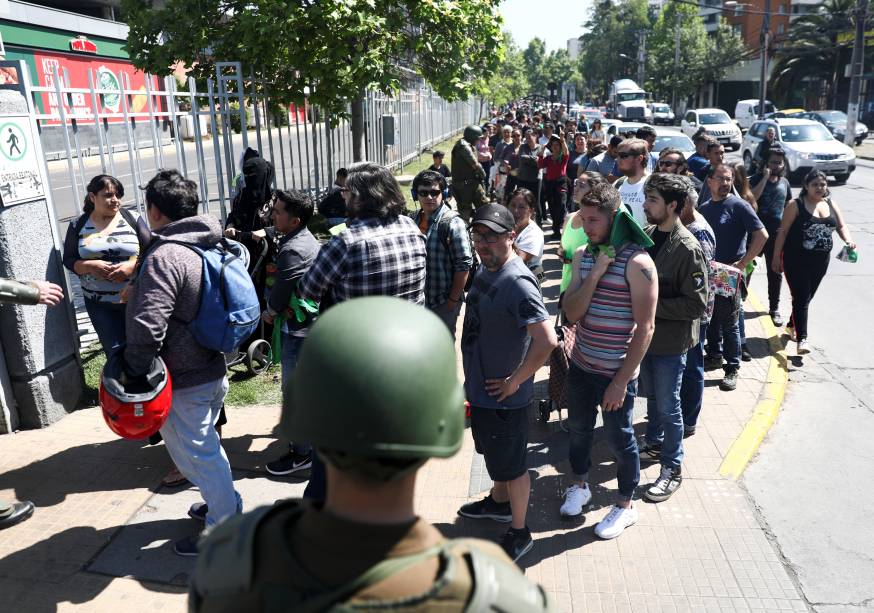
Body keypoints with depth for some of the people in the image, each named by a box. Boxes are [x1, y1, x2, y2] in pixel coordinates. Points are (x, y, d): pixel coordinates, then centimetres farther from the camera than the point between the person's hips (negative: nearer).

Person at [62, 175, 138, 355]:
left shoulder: (132, 219, -1)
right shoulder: (78, 225, 2)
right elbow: (69, 260, 6)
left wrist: (133, 265, -19)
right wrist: (89, 266, -14)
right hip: (100, 303, 1)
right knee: (115, 350, 0)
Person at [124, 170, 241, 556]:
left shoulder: (165, 257, -23)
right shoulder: (208, 246, 6)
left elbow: (148, 326, -30)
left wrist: (133, 372, -16)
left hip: (184, 379, -9)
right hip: (214, 367, 9)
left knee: (195, 452, 6)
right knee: (205, 444, 25)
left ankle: (223, 529, 19)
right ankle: (224, 502, 41)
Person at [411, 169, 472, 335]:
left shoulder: (452, 223, -18)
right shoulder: (414, 219, 3)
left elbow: (463, 266, -19)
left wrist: (452, 301, -17)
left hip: (443, 303, -6)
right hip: (418, 299, 7)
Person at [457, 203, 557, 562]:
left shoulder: (517, 283, -27)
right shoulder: (486, 270, 3)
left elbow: (547, 341, -35)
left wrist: (514, 382, -23)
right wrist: (474, 379, 16)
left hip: (502, 395, -9)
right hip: (479, 388, 9)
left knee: (511, 465, 9)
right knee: (494, 455, 28)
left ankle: (519, 533, 28)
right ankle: (499, 503, 51)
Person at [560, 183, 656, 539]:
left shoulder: (637, 263, -18)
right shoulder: (582, 256, 1)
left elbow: (645, 328, -18)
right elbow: (571, 313, -6)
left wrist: (621, 381, -17)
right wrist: (595, 274, -19)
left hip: (616, 372, -5)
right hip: (581, 364, 6)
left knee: (619, 439, 11)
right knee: (578, 428, 21)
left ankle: (625, 506, 33)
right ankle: (579, 485, 45)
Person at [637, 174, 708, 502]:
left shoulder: (688, 249, -21)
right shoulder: (647, 235, 0)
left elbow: (697, 304, -21)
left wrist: (652, 306, -23)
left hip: (671, 341, -6)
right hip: (646, 332, 7)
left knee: (668, 405, 6)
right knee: (651, 395, 23)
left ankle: (672, 467, 22)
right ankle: (654, 441, 45)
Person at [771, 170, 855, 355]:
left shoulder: (831, 205, 9)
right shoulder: (796, 205, -8)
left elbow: (841, 226, 10)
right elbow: (783, 231, -8)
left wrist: (848, 240, -12)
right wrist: (776, 256, -11)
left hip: (821, 261, 6)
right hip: (796, 260, -6)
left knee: (806, 297, 16)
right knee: (802, 298, -10)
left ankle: (793, 326, 36)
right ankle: (801, 339, -11)